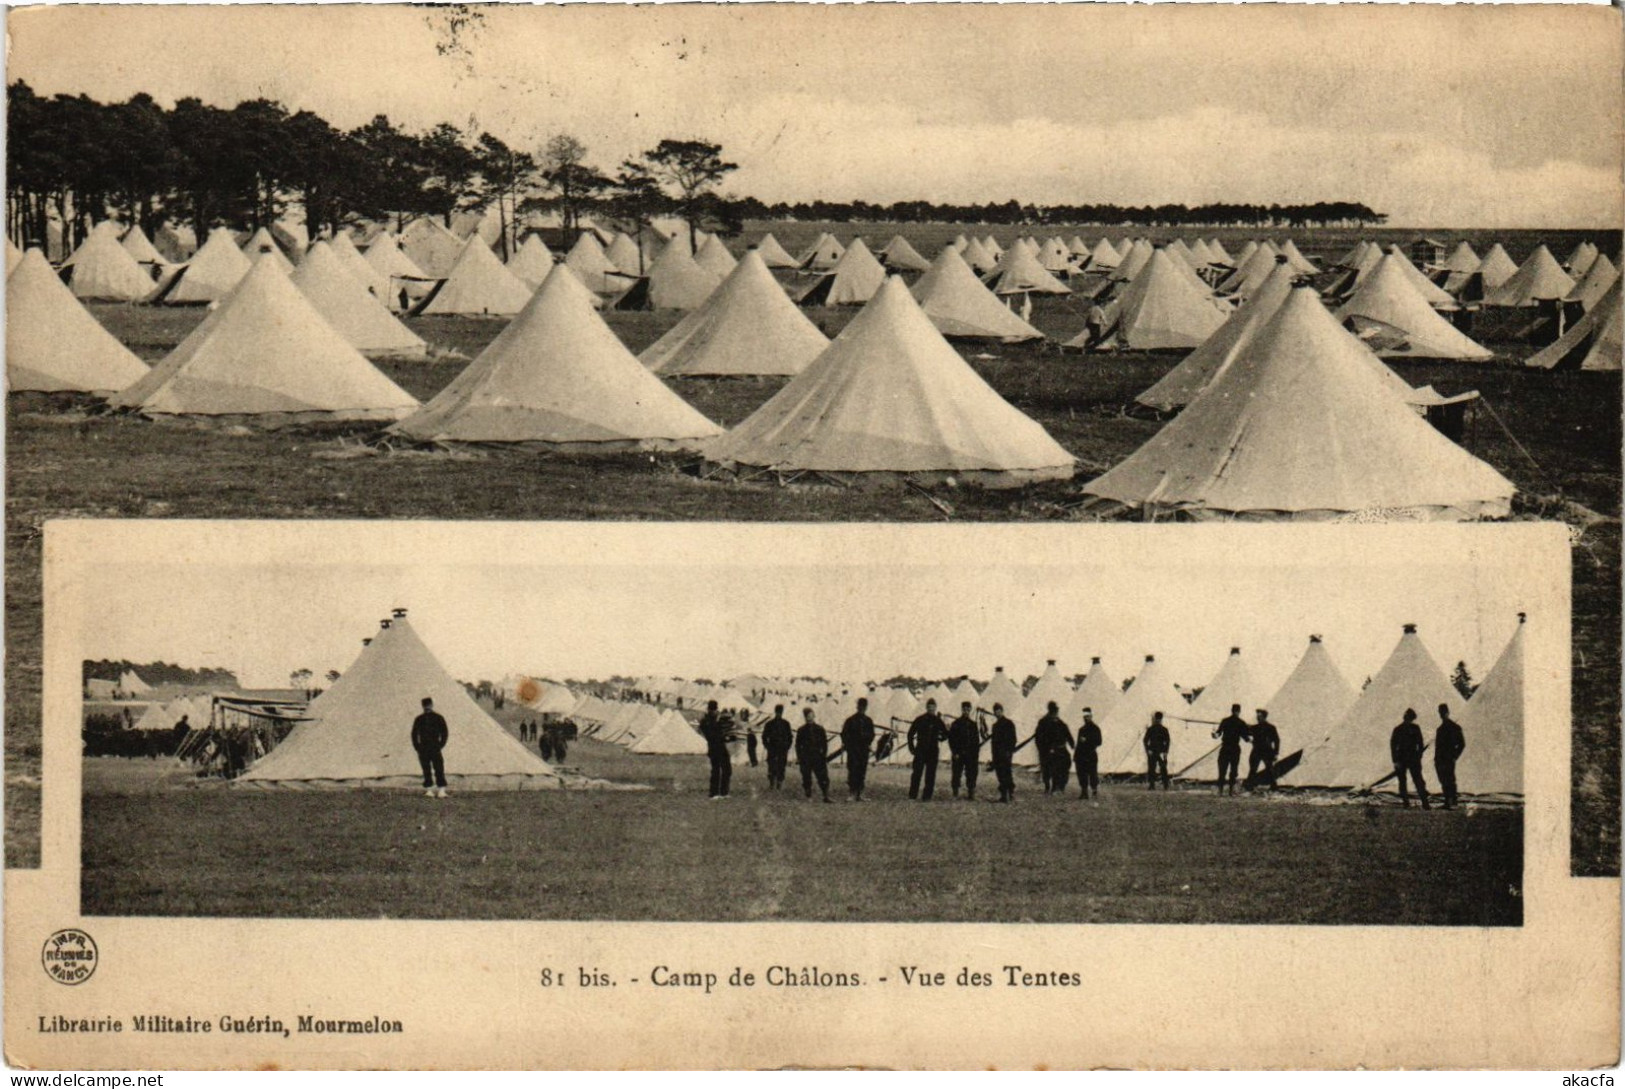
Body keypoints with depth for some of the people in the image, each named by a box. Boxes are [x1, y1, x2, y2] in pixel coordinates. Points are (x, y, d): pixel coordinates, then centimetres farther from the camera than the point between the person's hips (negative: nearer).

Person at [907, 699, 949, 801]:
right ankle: (912, 796, -4)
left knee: (930, 774, 0)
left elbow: (946, 734, 18)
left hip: (933, 751, 2)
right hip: (921, 750, -2)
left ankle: (927, 796, 3)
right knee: (917, 773, -6)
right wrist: (911, 747, 0)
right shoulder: (920, 720, 3)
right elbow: (911, 734, 7)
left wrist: (941, 738, -5)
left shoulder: (938, 721, 9)